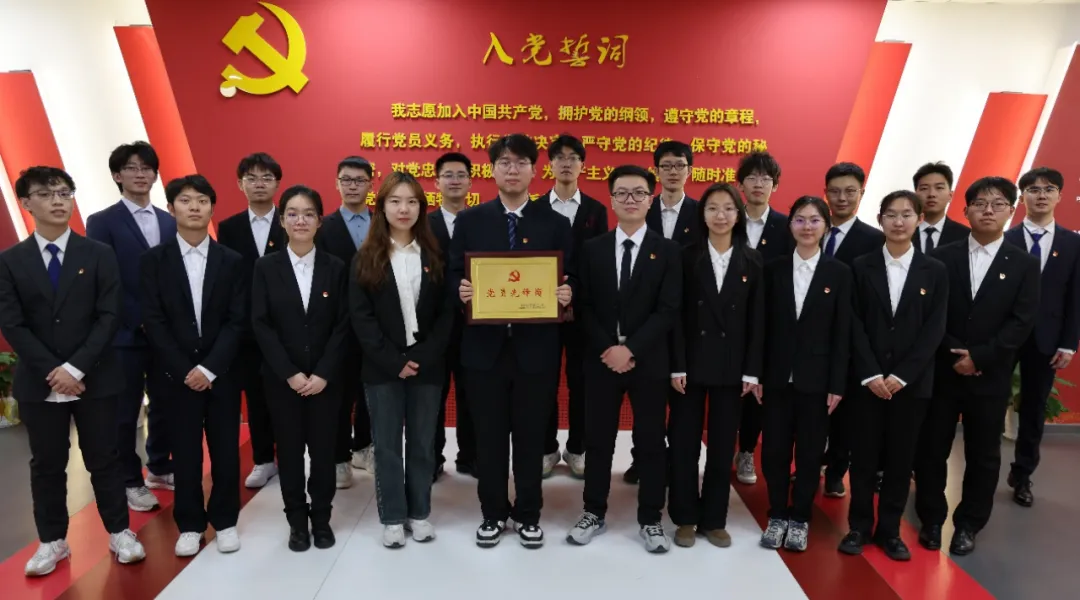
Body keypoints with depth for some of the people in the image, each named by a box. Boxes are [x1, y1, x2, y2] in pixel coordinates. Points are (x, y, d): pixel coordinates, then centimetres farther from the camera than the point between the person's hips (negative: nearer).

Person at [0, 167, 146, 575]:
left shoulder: (99, 255, 0)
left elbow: (109, 317, -6)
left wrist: (75, 367, -15)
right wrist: (53, 371, -13)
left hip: (95, 377, -1)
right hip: (39, 381, 1)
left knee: (104, 459, 7)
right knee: (47, 464, 11)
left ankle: (119, 532, 21)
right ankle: (52, 541, 26)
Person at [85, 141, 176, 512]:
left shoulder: (170, 222, 10)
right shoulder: (102, 222, -3)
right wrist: (141, 320, -14)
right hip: (127, 333, -4)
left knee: (165, 405, 13)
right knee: (125, 411, 7)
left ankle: (159, 468, 31)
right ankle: (130, 482, 21)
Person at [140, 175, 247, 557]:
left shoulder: (231, 261, 3)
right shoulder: (154, 260, 1)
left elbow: (238, 321, -3)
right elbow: (153, 322, -4)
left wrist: (210, 368, -12)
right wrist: (184, 370, -11)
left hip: (222, 372, 1)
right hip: (178, 374, 0)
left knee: (225, 450, 6)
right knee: (185, 452, 7)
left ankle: (225, 520, 22)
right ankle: (190, 524, 22)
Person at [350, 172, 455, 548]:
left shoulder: (434, 256, 4)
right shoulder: (366, 258, 1)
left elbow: (447, 312, 0)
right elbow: (360, 316, -4)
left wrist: (423, 357, -11)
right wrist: (392, 361, -12)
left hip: (426, 365, 1)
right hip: (383, 368, -1)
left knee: (422, 443, 10)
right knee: (387, 446, 7)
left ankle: (419, 513, 25)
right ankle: (392, 518, 21)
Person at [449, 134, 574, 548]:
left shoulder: (555, 224, 4)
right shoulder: (469, 221, 4)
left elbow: (570, 279, 5)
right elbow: (454, 275, 5)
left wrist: (567, 293, -17)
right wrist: (462, 291, -16)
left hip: (535, 347, 0)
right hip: (484, 346, 1)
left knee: (531, 435, 11)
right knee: (489, 436, 11)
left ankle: (529, 515, 29)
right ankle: (493, 513, 29)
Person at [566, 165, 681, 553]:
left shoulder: (668, 252, 1)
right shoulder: (592, 249, 6)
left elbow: (668, 311, -7)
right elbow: (584, 306, 1)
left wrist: (631, 349, -16)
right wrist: (608, 349, -11)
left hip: (649, 362, -1)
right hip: (601, 359, 2)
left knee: (650, 442, 8)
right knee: (598, 440, 9)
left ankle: (650, 520, 22)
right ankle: (594, 513, 25)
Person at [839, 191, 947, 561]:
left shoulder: (935, 272, 4)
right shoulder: (862, 267, 3)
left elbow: (934, 330, -2)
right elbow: (855, 325, -2)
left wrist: (901, 376, -11)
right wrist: (870, 375, -12)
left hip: (912, 382, 1)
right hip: (867, 380, 0)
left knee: (901, 458, 8)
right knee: (864, 455, 5)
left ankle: (889, 530, 21)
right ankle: (859, 527, 18)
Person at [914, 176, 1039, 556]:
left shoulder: (1024, 265, 3)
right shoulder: (942, 257, 2)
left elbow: (1022, 323, -6)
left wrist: (979, 357, -14)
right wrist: (953, 354, -13)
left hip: (990, 378, 0)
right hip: (941, 372, 0)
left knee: (983, 455, 10)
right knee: (931, 449, 6)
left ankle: (968, 524, 26)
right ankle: (931, 519, 22)